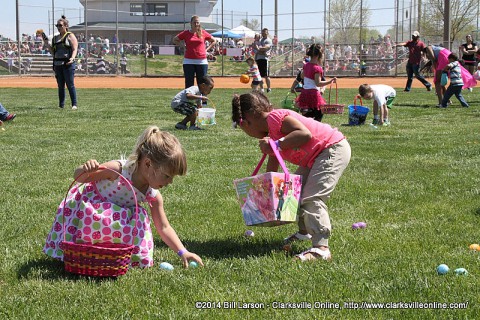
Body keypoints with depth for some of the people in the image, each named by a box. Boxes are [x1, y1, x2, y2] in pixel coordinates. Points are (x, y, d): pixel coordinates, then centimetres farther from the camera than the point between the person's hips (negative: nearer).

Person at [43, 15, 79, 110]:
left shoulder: (70, 36, 0)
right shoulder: (55, 38, 18)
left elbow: (75, 49, -9)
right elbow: (53, 52, 18)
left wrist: (72, 58, -26)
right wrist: (46, 43, 9)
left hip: (68, 64, -6)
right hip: (57, 64, 6)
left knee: (70, 85, -8)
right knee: (60, 85, 9)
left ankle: (74, 104, -6)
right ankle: (61, 105, 14)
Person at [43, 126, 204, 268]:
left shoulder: (153, 196, -15)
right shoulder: (118, 170, -32)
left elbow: (164, 228, -4)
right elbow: (78, 178, -22)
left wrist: (182, 252, -13)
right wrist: (85, 170, -47)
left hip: (115, 218, 5)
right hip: (85, 205, -5)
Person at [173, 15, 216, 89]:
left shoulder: (203, 33, 5)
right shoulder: (185, 33, 3)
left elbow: (213, 41, 17)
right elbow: (175, 40, 16)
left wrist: (207, 49, 6)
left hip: (202, 61, 1)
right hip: (189, 61, -1)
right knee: (189, 83, 1)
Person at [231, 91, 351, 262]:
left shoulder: (274, 117, -19)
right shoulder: (270, 135, 12)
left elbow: (305, 134, -32)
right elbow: (272, 169, 20)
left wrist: (277, 145, -29)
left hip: (334, 149, -11)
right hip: (314, 158, 11)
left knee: (312, 198, -20)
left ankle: (321, 248, -24)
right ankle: (305, 231, 37)